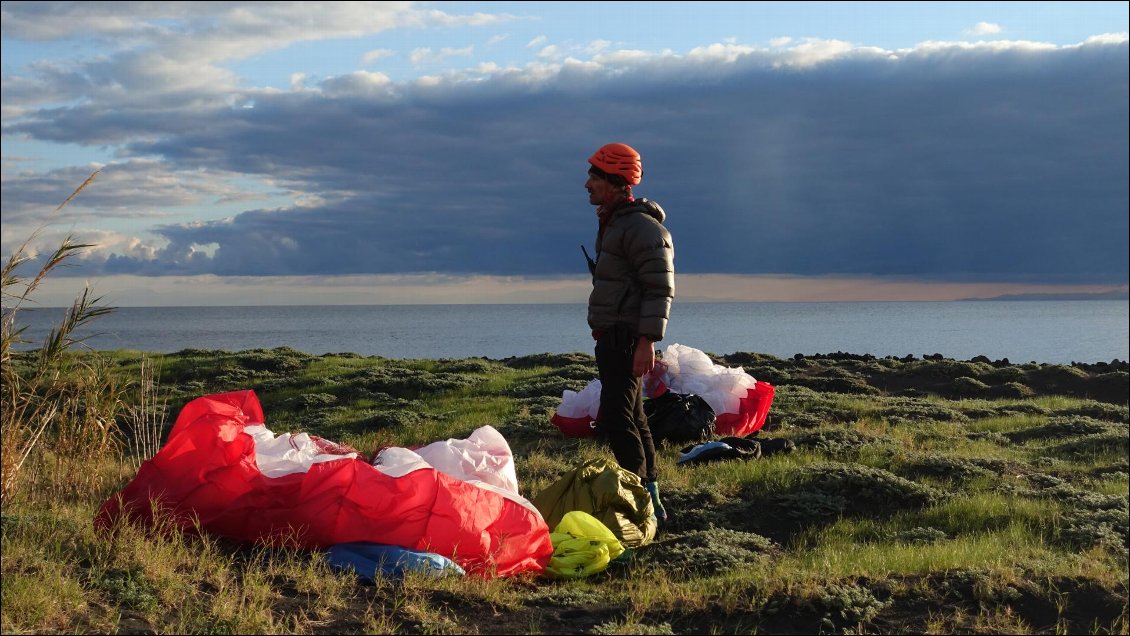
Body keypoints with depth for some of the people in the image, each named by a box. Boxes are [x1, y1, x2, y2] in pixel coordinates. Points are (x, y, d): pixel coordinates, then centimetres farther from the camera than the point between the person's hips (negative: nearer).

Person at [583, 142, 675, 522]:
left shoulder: (642, 227, -15)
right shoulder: (612, 224, 17)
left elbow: (660, 289, -20)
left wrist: (647, 341, -25)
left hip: (628, 339, -11)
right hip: (612, 337, 11)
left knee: (616, 419, -15)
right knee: (633, 418, 14)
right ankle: (651, 501, 21)